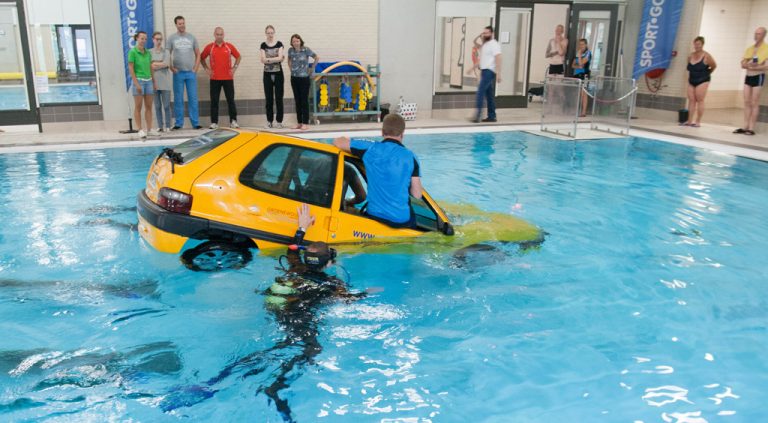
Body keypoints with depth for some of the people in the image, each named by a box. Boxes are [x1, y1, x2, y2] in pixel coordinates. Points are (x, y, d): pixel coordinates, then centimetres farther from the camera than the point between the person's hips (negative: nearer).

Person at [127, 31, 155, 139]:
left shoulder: (148, 52, 10)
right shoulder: (133, 52, -6)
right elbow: (131, 68, -9)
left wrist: (154, 82, 12)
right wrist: (136, 84, -15)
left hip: (148, 81, 6)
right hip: (138, 80, -6)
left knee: (149, 107, 6)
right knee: (138, 107, -1)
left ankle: (149, 129, 11)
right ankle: (140, 130, 1)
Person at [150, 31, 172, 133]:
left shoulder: (166, 52, 5)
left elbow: (166, 64, -8)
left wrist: (154, 64, -4)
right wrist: (161, 64, -6)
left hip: (165, 81, -1)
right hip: (154, 81, 1)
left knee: (166, 105, -1)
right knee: (157, 106, 4)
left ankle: (167, 126, 6)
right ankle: (160, 126, 11)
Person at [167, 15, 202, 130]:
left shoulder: (191, 37, 8)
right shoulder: (171, 39, 3)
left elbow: (198, 54, 10)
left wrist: (195, 68, 1)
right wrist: (172, 68, -5)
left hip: (191, 73, 1)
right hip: (178, 73, -1)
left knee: (193, 98, 2)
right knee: (178, 99, 3)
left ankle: (195, 123, 6)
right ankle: (178, 123, 9)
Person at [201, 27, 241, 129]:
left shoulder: (229, 46, 3)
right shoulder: (209, 47, 3)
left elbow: (238, 56, 13)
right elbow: (202, 58, 13)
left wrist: (234, 68, 5)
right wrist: (207, 69, 5)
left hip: (228, 78, 0)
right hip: (215, 79, 0)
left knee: (231, 100, 2)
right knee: (214, 101, 2)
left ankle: (233, 121, 8)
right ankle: (214, 122, 7)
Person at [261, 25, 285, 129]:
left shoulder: (279, 44, 2)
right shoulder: (263, 45, 4)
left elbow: (280, 58, -9)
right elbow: (263, 60, -7)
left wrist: (268, 59, -11)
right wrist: (275, 59, -15)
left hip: (278, 74, -1)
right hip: (267, 74, 1)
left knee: (279, 98, 0)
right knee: (269, 99, 4)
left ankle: (279, 121, 6)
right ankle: (269, 121, 12)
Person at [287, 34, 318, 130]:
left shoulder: (306, 49, -9)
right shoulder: (290, 50, 3)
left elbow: (316, 58, -2)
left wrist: (312, 69, -2)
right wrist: (291, 69, 12)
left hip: (304, 78, -4)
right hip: (294, 78, 5)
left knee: (304, 100, -4)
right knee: (297, 101, 8)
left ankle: (305, 123, -1)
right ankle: (299, 123, 14)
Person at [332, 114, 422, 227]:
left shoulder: (370, 148, -4)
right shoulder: (410, 157, -4)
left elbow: (337, 141, 9)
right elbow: (417, 195, -4)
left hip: (374, 216, 0)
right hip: (402, 221, 0)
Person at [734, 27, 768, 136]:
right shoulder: (749, 49, 13)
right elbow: (743, 64, 6)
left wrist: (752, 66, -17)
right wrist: (751, 64, -14)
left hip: (758, 77, -6)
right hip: (748, 76, 6)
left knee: (754, 103, -5)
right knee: (747, 102, 5)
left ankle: (751, 128, -4)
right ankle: (745, 127, 7)